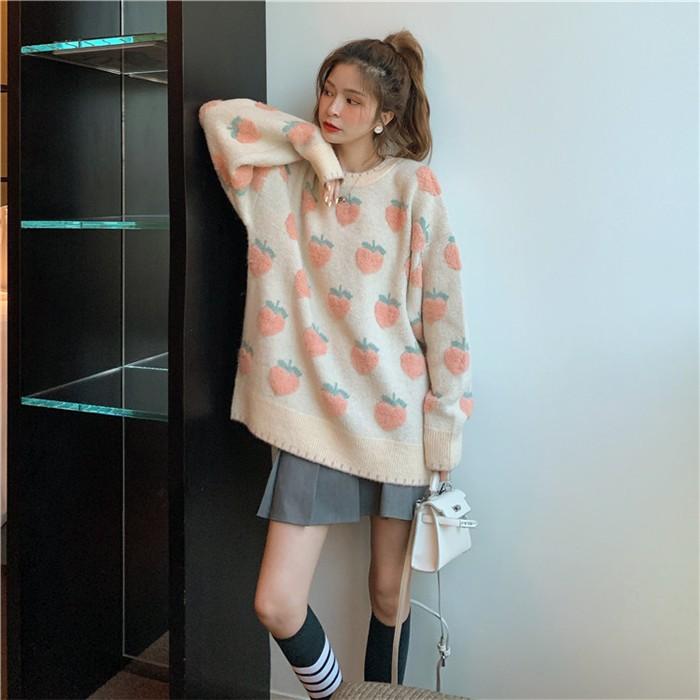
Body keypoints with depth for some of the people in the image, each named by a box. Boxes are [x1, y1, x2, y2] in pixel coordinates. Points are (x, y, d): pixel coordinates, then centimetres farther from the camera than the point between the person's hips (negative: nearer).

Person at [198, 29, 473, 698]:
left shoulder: (413, 185, -3)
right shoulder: (286, 177, 6)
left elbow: (443, 310, -4)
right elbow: (218, 114, -2)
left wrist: (444, 427, -6)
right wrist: (311, 143, -8)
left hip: (393, 417, -1)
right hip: (311, 415, 2)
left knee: (388, 593, 13)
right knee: (276, 605, -2)